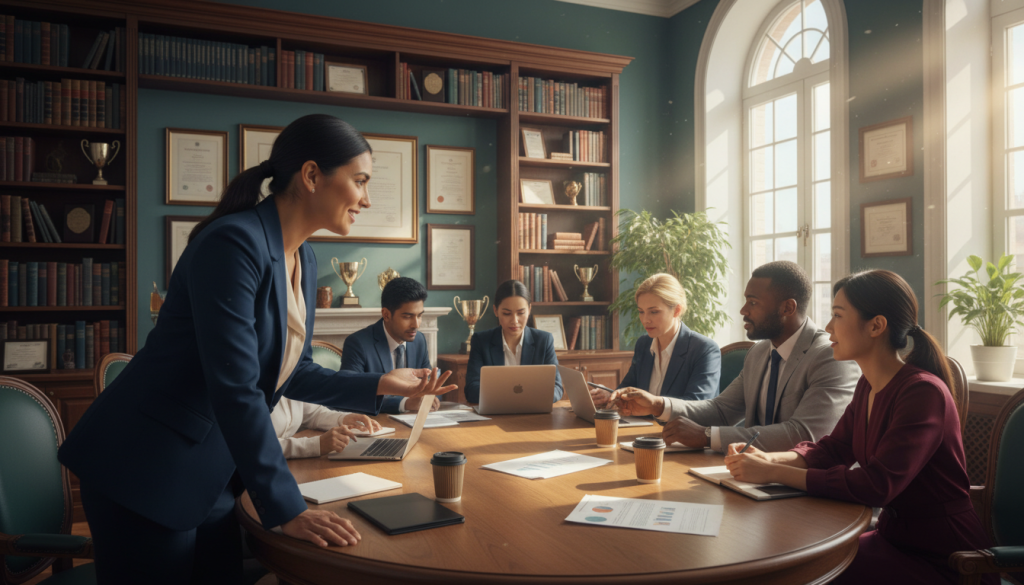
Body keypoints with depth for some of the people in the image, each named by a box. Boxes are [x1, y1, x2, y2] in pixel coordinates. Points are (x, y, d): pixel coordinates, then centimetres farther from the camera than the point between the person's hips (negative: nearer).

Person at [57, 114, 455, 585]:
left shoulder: (304, 261, 5)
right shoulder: (235, 241, -22)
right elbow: (235, 388, -26)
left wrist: (380, 385, 2)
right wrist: (287, 509, -22)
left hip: (213, 476, 8)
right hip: (145, 474, -8)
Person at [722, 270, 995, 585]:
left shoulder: (923, 392, -24)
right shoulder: (869, 385, 4)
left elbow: (876, 485, -31)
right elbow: (832, 448, 7)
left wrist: (773, 472, -30)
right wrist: (768, 458, -13)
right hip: (894, 538, 7)